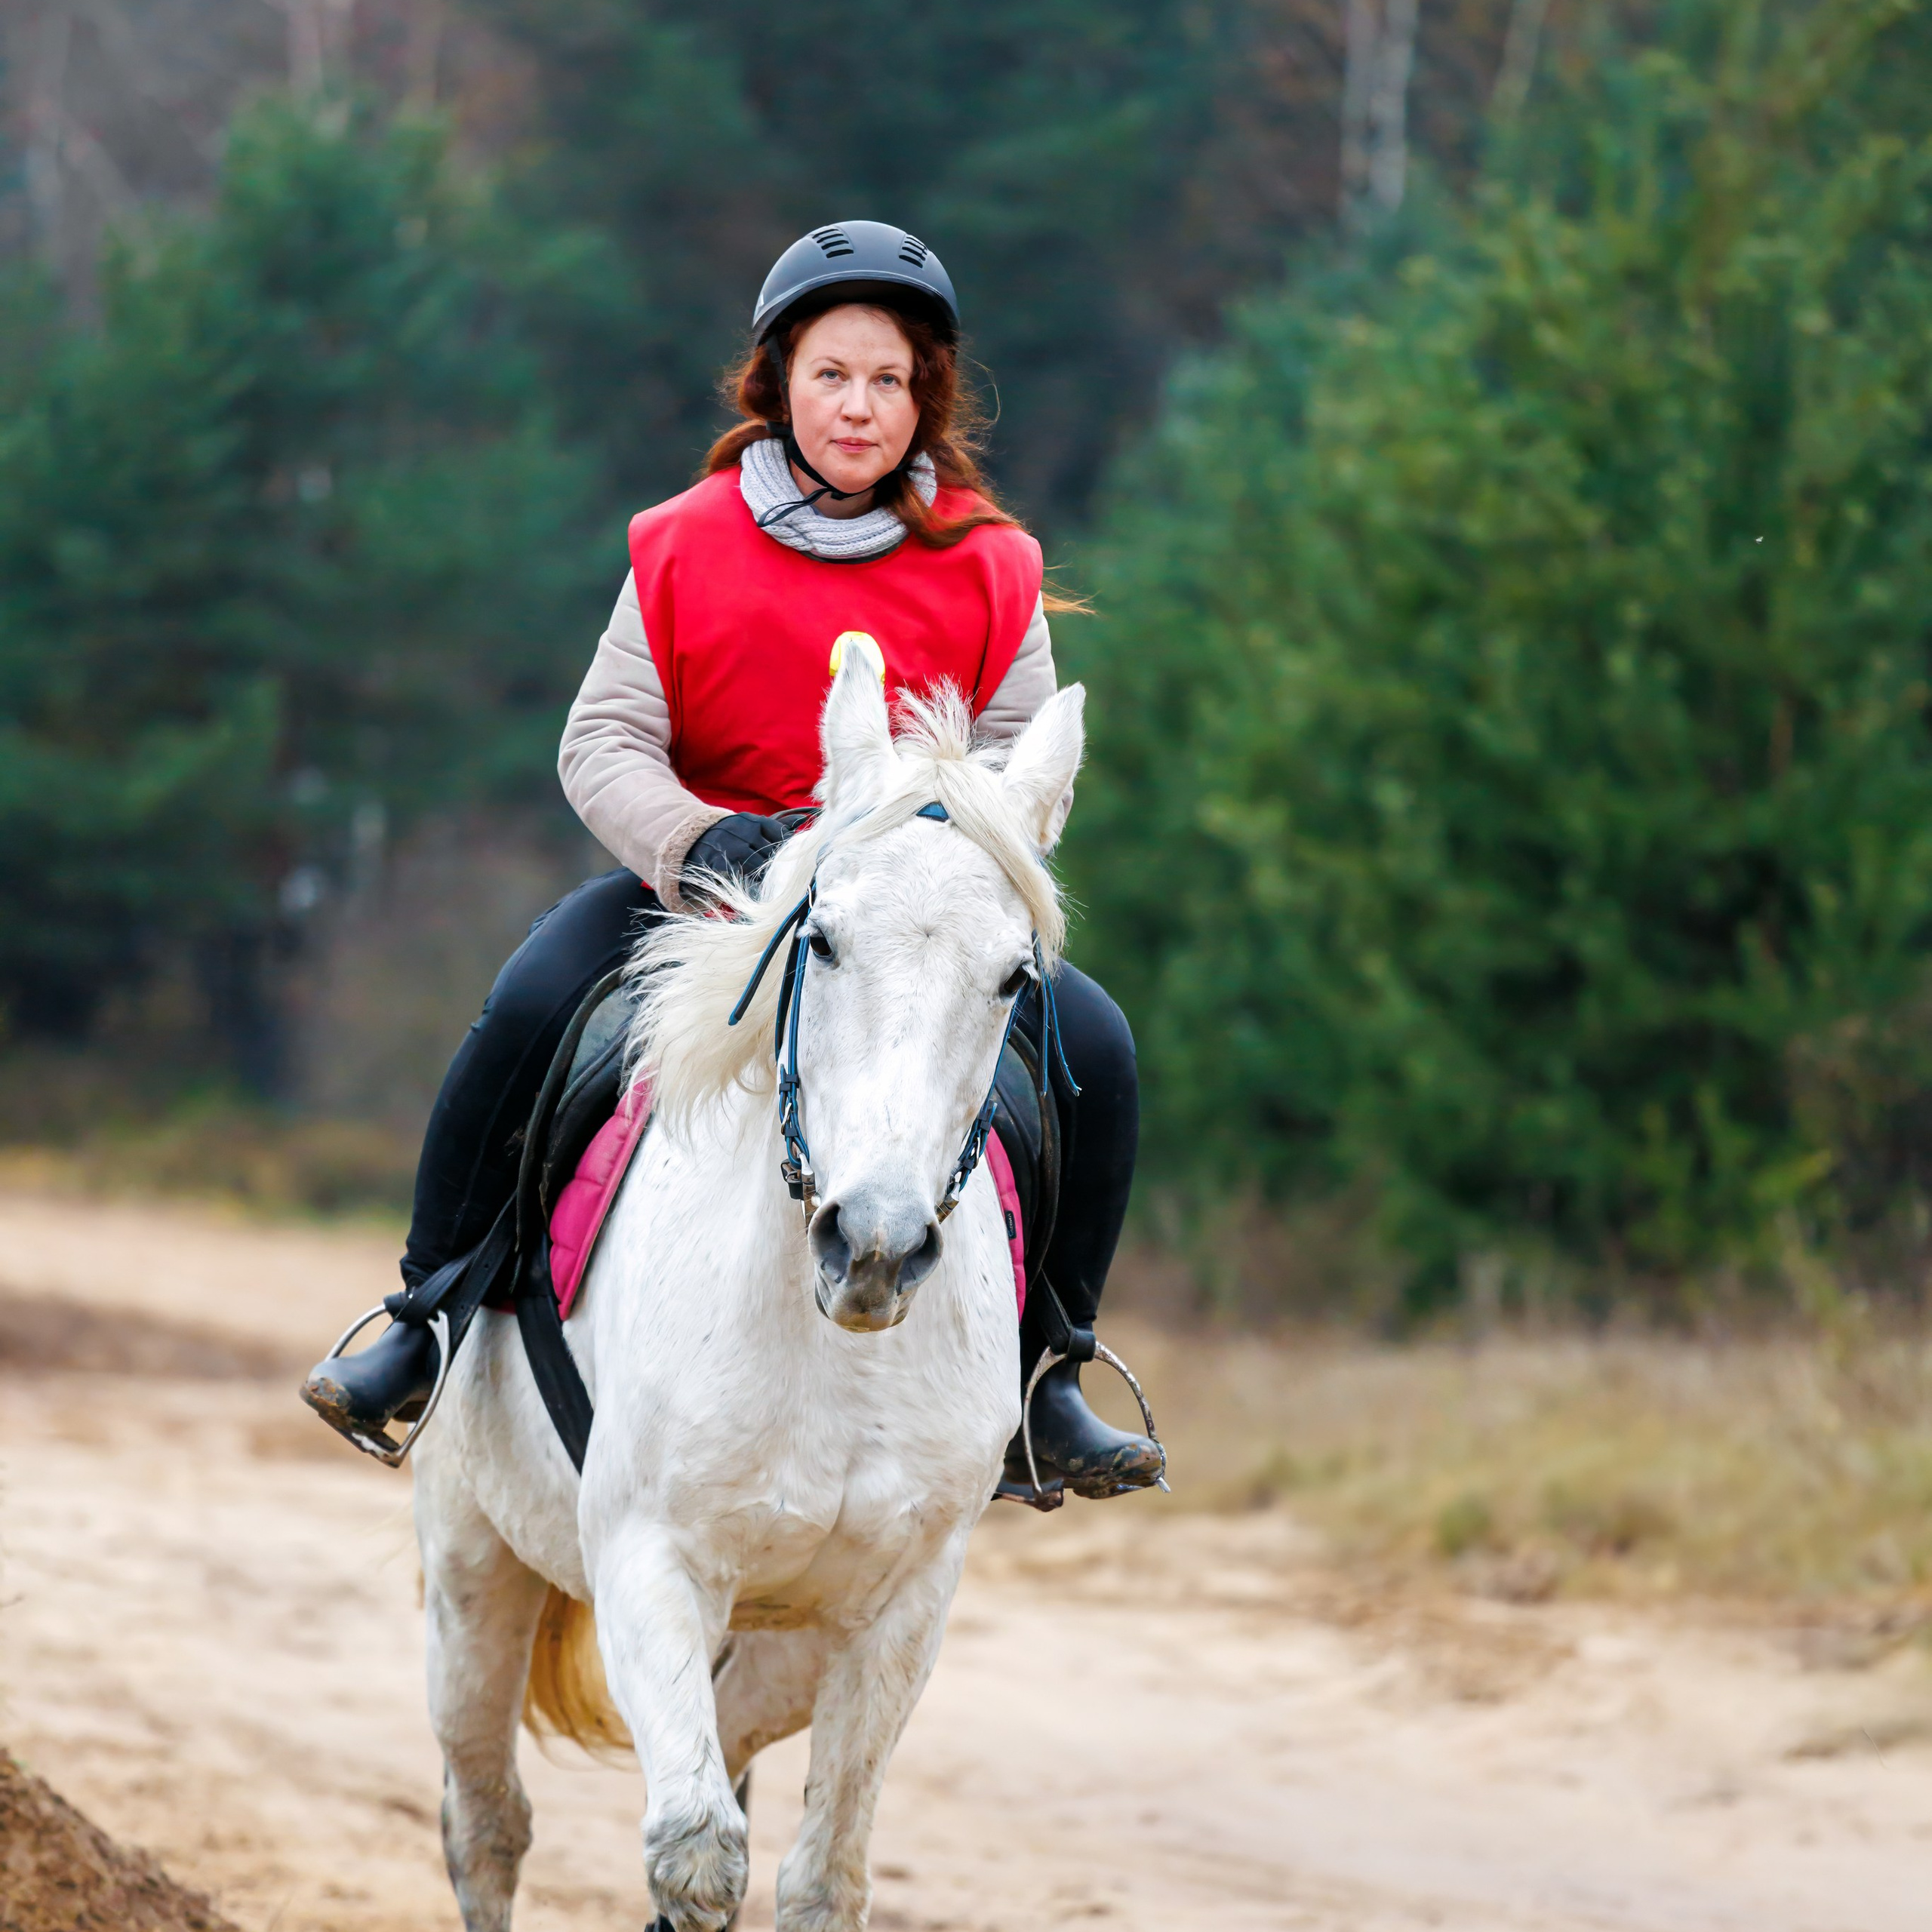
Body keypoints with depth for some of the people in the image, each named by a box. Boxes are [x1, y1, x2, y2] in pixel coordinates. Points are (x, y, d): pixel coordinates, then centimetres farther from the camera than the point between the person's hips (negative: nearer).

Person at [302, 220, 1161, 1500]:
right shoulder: (687, 548, -3)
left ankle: (1041, 1382, -5)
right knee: (526, 1013, -27)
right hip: (699, 878, -1)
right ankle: (430, 1321, -8)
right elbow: (604, 743, -6)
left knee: (1093, 1046, -21)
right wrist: (697, 840, -26)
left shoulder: (989, 569, -1)